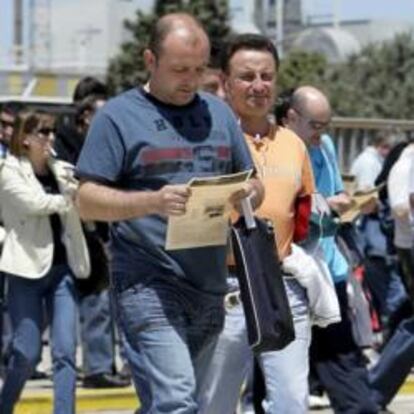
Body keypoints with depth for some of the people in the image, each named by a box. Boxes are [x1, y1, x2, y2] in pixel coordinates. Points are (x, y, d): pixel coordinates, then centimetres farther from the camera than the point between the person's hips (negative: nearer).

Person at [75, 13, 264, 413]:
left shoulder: (218, 113, 16)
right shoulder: (119, 116, -1)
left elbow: (253, 184, 21)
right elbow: (87, 201, -7)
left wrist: (249, 193, -5)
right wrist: (152, 202, -24)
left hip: (211, 284, 6)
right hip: (149, 285, -6)